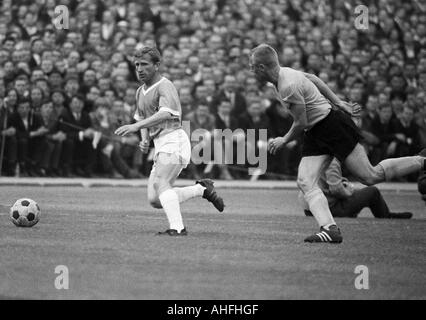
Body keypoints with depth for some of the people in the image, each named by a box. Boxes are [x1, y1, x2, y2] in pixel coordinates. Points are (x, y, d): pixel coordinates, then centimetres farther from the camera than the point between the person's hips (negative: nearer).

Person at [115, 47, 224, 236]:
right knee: (154, 200, 3)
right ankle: (202, 189, 15)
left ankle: (177, 228, -34)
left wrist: (135, 126, -36)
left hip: (174, 139, -9)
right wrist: (145, 140, 7)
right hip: (161, 146, 9)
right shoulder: (141, 92, 18)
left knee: (160, 183, -27)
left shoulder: (165, 86, -10)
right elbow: (142, 119, 28)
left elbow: (165, 114, -27)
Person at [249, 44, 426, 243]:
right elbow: (314, 79, 19)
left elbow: (301, 123, -19)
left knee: (370, 176, -5)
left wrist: (284, 141, -2)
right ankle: (329, 229, -20)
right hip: (315, 136, 10)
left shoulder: (289, 86, -25)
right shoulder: (285, 73, 5)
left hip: (332, 126, -10)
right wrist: (338, 102, 24)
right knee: (305, 182, -8)